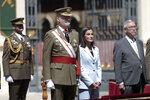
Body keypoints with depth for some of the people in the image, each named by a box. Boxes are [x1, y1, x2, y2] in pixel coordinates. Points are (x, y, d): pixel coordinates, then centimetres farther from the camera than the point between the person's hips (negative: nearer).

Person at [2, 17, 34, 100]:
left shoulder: (26, 38, 14)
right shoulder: (9, 40, -2)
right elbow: (5, 58, -7)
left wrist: (31, 72, 10)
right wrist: (7, 75, -14)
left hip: (26, 74, 5)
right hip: (14, 74, -5)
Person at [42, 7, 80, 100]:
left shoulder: (75, 34, 16)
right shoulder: (51, 35, 0)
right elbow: (46, 59, -4)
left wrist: (78, 75, 12)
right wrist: (48, 79, -11)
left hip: (72, 77, 5)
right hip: (58, 76, -5)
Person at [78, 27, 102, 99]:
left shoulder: (96, 49, 16)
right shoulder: (80, 49, -5)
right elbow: (80, 69, -9)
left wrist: (98, 81, 3)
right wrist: (90, 82, -10)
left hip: (96, 85, 6)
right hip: (85, 85, -6)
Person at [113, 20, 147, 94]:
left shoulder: (139, 43, 17)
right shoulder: (119, 44, -3)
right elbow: (117, 65, -6)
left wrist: (145, 78, 15)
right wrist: (120, 82, -12)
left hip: (140, 80, 6)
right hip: (128, 82, -6)